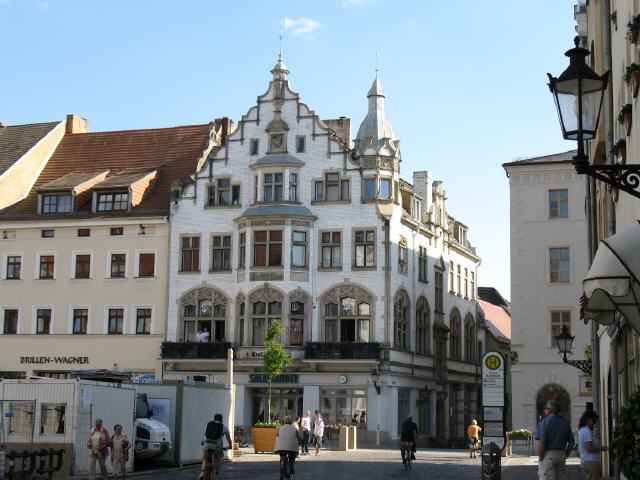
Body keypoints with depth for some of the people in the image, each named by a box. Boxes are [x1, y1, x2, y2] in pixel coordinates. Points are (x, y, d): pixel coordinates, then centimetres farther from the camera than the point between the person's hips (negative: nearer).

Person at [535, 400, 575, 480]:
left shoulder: (545, 422, -9)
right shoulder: (565, 423, 12)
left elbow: (542, 442, -16)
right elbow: (572, 442, 13)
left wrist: (540, 458, -9)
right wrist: (565, 455, 15)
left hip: (548, 455, -7)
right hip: (561, 455, 7)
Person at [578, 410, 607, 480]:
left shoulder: (581, 431, 17)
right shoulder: (587, 431, -13)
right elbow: (589, 448, -21)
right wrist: (601, 449, -7)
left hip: (584, 462, 10)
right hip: (591, 462, -10)